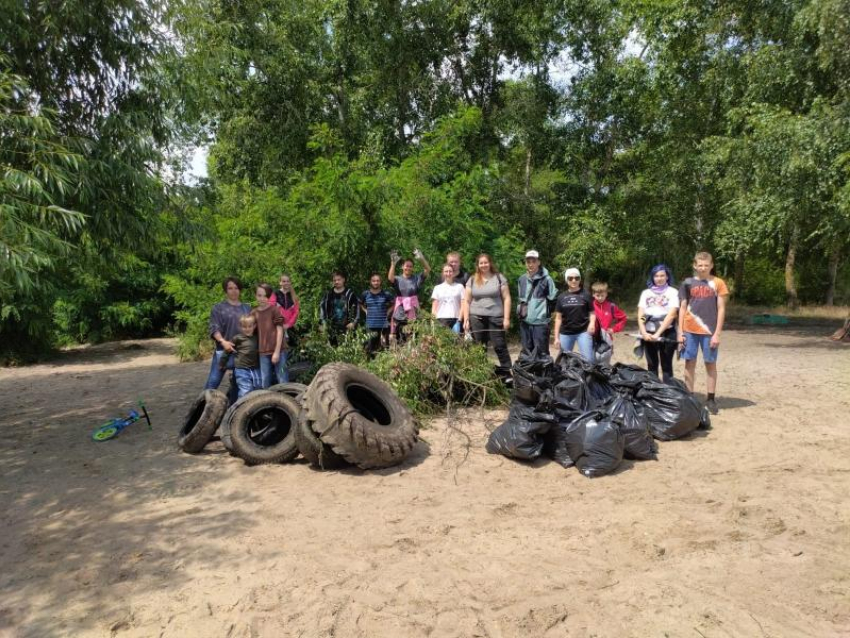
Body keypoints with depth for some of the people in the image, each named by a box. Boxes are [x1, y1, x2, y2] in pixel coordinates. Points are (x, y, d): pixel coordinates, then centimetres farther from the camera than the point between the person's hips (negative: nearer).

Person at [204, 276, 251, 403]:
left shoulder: (247, 308, 14)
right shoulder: (218, 307, 3)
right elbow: (214, 328, -6)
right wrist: (222, 341, -22)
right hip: (223, 350, -3)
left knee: (238, 382, 12)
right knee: (213, 381, -6)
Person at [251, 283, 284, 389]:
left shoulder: (275, 310, -4)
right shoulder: (253, 313, 8)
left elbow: (280, 331, -6)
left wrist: (277, 351, -10)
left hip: (276, 351, -4)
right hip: (263, 353, 4)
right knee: (264, 383, 8)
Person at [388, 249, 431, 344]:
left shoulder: (416, 278, 7)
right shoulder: (398, 279, 4)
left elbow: (428, 269, -4)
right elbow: (390, 278, -18)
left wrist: (421, 258, -19)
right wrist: (393, 263, -27)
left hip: (413, 314, 1)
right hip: (400, 314, -1)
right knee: (400, 339, 3)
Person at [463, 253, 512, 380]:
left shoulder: (499, 278, 5)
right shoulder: (472, 280, 10)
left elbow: (506, 298, 2)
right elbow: (466, 301, 9)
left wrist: (506, 318, -5)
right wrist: (466, 320, 1)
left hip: (495, 318, -2)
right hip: (476, 318, 2)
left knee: (500, 346, -4)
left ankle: (507, 373, 1)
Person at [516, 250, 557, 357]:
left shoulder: (546, 279, -7)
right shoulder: (522, 279, 10)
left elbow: (553, 298, -2)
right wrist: (521, 308, 12)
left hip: (540, 321, -5)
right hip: (525, 321, 5)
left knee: (541, 352, -3)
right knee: (526, 352, 14)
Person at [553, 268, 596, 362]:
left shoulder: (586, 295, 1)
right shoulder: (561, 297, 6)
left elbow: (592, 312, 3)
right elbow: (558, 318, 8)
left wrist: (592, 323, -20)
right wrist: (556, 337, 5)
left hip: (583, 332, -2)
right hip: (565, 333, 3)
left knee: (588, 358, -7)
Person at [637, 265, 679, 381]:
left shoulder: (672, 292, 2)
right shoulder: (646, 293, 11)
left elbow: (671, 315, -10)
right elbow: (640, 315, 4)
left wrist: (658, 333, -17)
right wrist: (644, 333, -11)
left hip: (666, 333, -3)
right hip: (648, 334, 3)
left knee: (666, 365, 1)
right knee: (651, 366, 8)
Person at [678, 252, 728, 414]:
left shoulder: (718, 283, 1)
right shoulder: (688, 283, 5)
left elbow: (721, 309, 0)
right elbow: (682, 308, 7)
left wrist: (717, 333, -7)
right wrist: (680, 332, 1)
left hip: (709, 331, -1)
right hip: (689, 330, 1)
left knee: (710, 364, 6)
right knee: (690, 363, 5)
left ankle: (711, 399, 15)